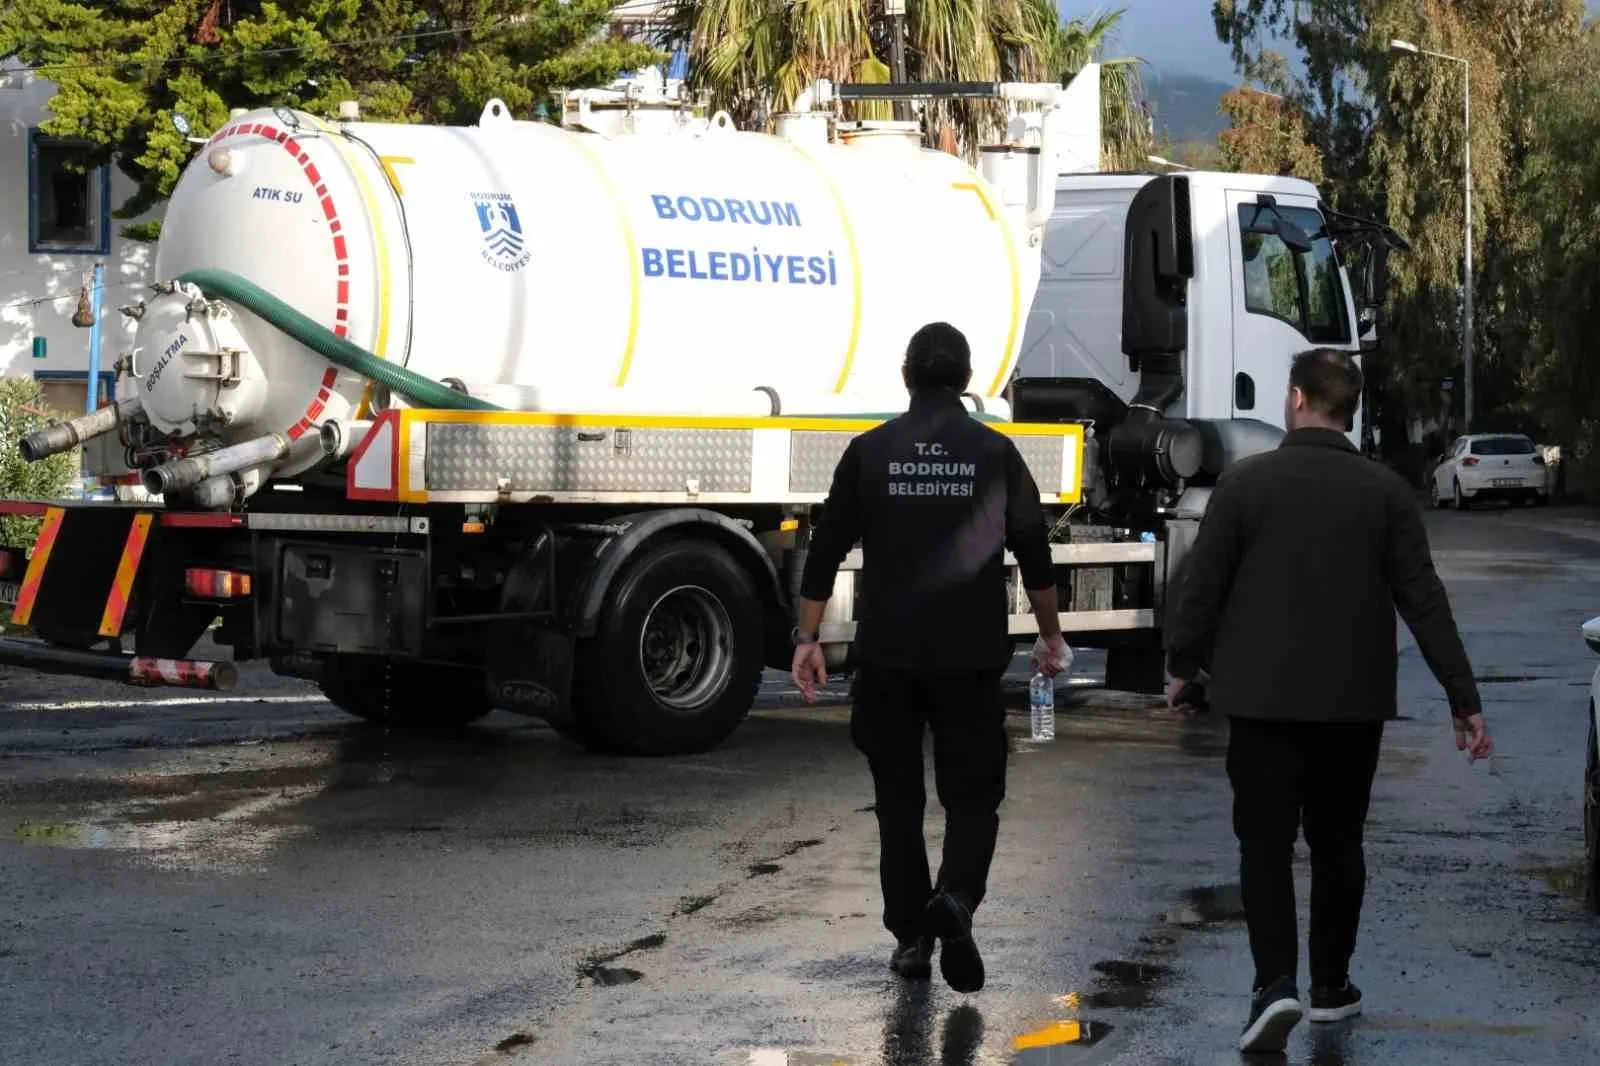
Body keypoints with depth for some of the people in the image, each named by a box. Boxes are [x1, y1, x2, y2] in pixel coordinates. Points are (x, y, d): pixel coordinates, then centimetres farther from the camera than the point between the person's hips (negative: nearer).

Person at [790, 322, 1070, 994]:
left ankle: (912, 937, 13)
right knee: (972, 796, 7)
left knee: (898, 799, 12)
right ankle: (956, 898, -19)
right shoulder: (995, 454, 0)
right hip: (971, 658, -1)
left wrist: (807, 639, 9)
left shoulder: (870, 452, 1)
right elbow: (1034, 557, 5)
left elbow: (826, 553, 1)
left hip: (887, 655, 1)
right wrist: (1051, 636, 18)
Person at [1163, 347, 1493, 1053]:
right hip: (1354, 703, 2)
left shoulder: (1245, 483, -7)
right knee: (1337, 842, 16)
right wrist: (1464, 700, -1)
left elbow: (1201, 587, -4)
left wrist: (1182, 665, 13)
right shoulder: (1386, 492, -2)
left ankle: (1276, 983, -16)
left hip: (1264, 700, -2)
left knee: (1265, 843, 1)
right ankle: (1331, 986, 23)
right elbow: (1424, 602, -4)